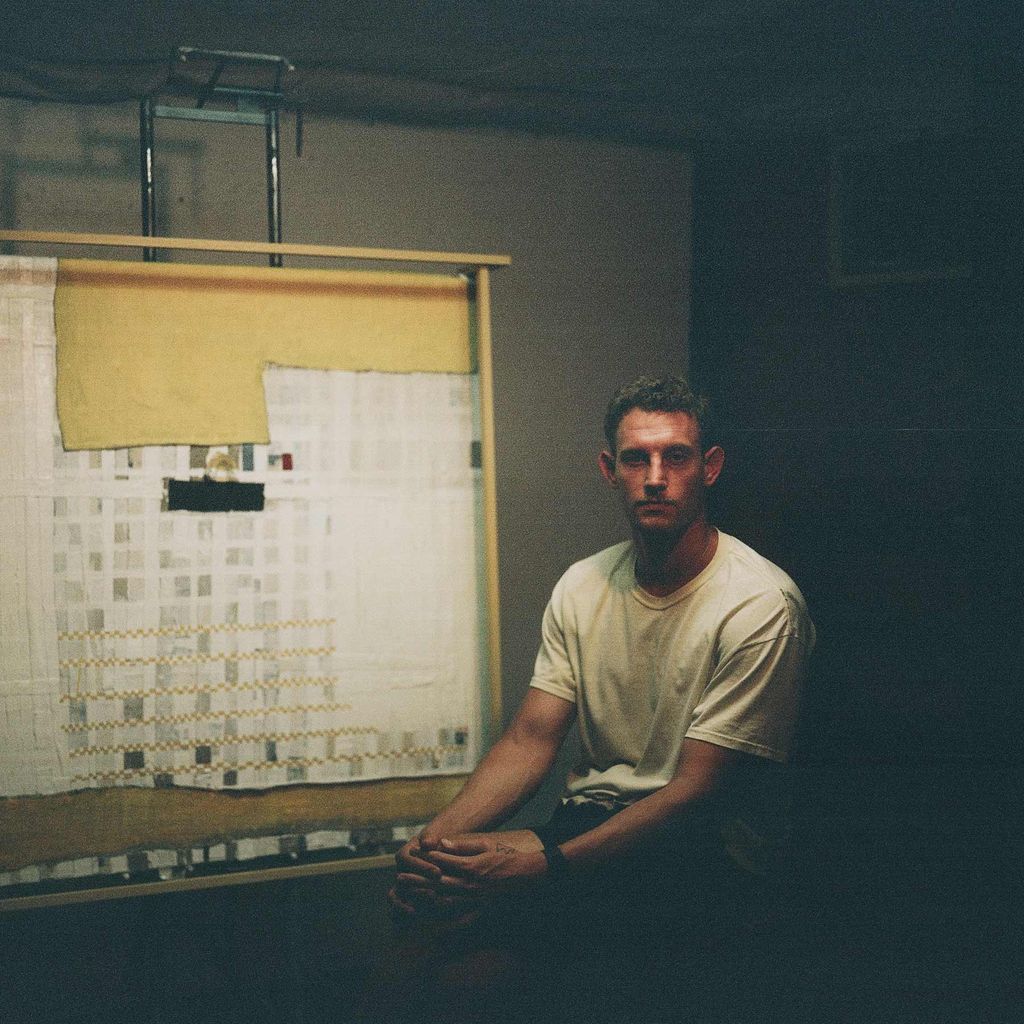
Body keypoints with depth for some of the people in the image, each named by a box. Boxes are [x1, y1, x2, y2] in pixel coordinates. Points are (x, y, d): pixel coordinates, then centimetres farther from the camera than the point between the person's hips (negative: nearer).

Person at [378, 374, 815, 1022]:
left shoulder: (760, 605, -15)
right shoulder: (583, 587, 6)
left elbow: (700, 792, -18)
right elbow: (533, 738, 3)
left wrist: (548, 864, -28)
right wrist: (443, 834, -16)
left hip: (705, 847, -6)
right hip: (593, 817, 6)